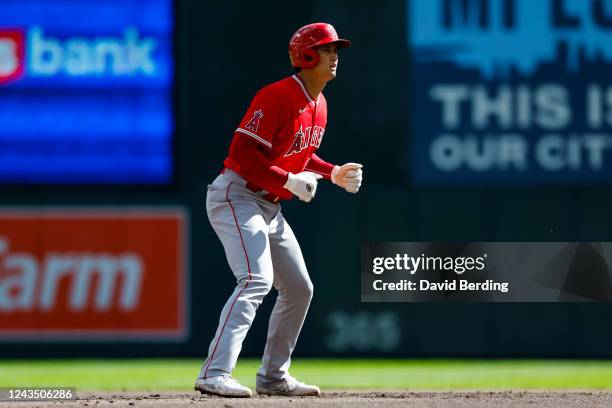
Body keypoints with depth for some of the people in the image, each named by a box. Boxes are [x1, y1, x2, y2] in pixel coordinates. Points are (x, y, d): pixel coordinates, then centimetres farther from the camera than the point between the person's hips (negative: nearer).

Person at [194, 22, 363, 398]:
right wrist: (290, 181, -25)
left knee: (299, 288, 12)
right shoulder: (278, 96, -19)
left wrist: (334, 173, 7)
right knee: (257, 279, -26)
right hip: (236, 195, -10)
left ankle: (274, 377, 22)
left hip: (269, 207, 10)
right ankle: (214, 375, -33)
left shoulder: (319, 106, 11)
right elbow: (243, 154, -23)